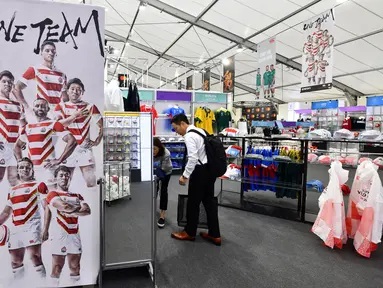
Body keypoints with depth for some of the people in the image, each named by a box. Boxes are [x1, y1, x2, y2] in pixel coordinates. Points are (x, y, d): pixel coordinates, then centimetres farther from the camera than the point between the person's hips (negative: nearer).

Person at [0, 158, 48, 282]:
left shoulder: (38, 185, 2)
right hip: (16, 228, 6)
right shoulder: (12, 190, 20)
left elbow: (47, 207, -6)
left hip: (31, 226, -6)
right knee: (15, 262, 12)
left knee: (34, 256, -15)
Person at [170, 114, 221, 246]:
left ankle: (190, 233, 23)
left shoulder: (189, 136, -15)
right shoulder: (200, 130, 14)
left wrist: (185, 175, -17)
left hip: (201, 171, -9)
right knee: (209, 201, 14)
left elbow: (193, 158, -23)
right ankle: (215, 235, 21)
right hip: (210, 168, 10)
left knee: (193, 202, 6)